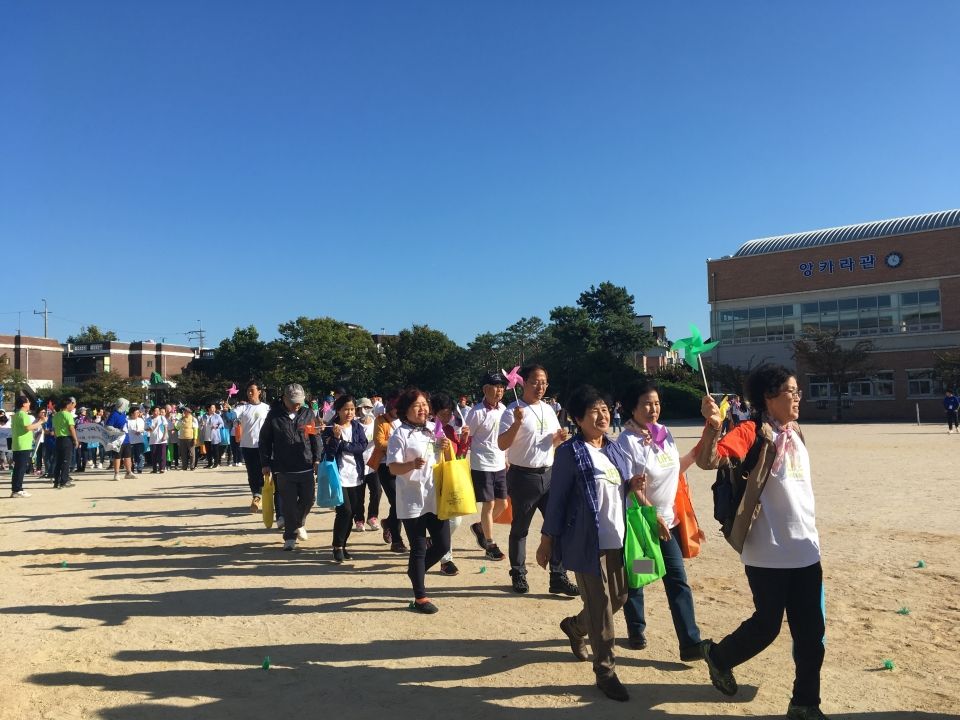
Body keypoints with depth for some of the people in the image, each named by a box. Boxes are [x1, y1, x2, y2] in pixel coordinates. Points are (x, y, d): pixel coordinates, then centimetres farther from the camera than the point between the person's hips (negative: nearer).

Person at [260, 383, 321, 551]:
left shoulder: (308, 414, 3)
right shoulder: (274, 415, -2)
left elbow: (315, 437, 7)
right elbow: (264, 440, 3)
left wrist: (316, 459, 0)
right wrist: (265, 464, 0)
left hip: (307, 468, 2)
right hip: (284, 469, -2)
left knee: (308, 499, 8)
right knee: (289, 504, 3)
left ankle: (298, 524, 35)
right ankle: (290, 537, 17)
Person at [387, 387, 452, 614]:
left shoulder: (434, 429, 10)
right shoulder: (400, 434, -9)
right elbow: (393, 468, -14)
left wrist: (446, 449, -1)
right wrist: (412, 464, -33)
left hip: (436, 497, 6)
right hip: (412, 500, -6)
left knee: (443, 545, 8)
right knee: (419, 549, 2)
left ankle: (415, 571, 34)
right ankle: (420, 597, 16)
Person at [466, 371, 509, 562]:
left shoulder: (502, 408, 4)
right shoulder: (476, 412, -14)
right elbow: (467, 438, -9)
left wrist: (506, 458, 16)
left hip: (500, 464, 7)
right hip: (482, 465, -7)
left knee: (502, 503, 11)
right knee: (489, 504, 0)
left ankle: (480, 527, 35)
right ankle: (490, 545, 14)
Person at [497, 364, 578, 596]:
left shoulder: (548, 410, 10)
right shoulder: (513, 411, -10)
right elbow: (502, 444, -18)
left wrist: (559, 437, -2)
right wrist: (517, 422, -31)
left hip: (548, 474, 6)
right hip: (523, 476, -6)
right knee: (520, 529, 8)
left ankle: (558, 577, 13)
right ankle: (518, 575, 24)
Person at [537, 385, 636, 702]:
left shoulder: (614, 449, 10)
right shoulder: (570, 451, -12)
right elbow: (557, 498, -11)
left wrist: (632, 485, -3)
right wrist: (546, 542, -9)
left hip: (617, 539, 7)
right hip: (587, 542, -7)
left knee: (619, 597, 17)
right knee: (600, 606, 1)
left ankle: (574, 625, 42)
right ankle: (605, 671, 17)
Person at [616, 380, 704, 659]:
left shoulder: (665, 434, 3)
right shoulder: (627, 441, -18)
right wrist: (654, 516, -20)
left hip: (668, 520, 6)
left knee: (678, 581, 3)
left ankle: (690, 643, 6)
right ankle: (636, 631, 32)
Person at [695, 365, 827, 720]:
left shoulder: (795, 433, 10)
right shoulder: (751, 432, -13)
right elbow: (707, 461, -29)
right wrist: (712, 425, -46)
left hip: (806, 550, 7)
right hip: (768, 553, -7)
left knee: (811, 631, 10)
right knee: (767, 625, 6)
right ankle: (719, 655, 34)